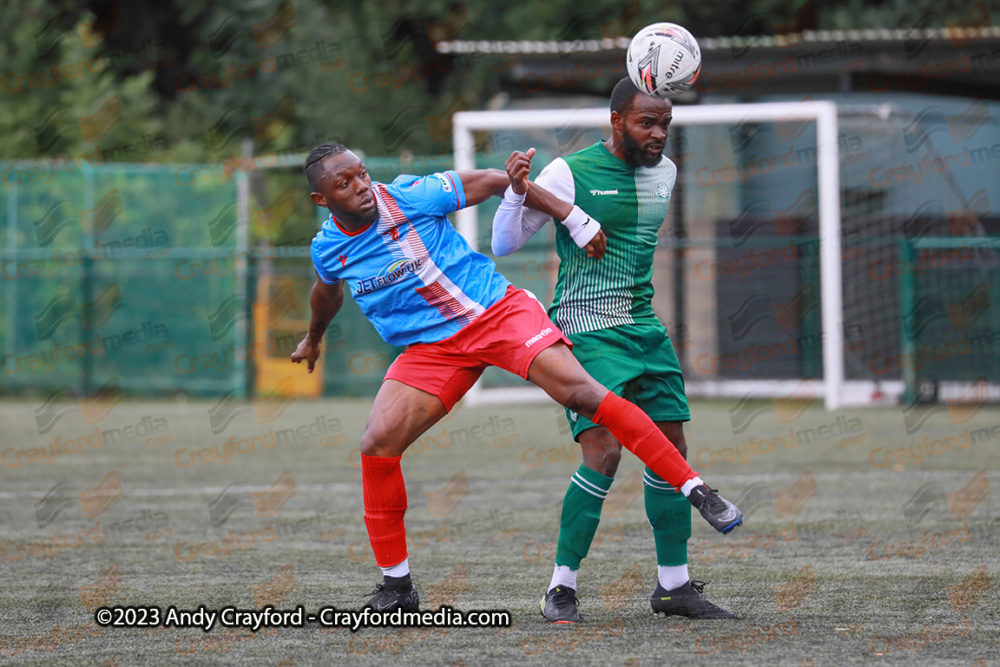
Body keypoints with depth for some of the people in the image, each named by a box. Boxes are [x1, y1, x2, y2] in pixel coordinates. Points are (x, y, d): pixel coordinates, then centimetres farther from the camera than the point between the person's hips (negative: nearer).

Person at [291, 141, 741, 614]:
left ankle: (695, 490, -21)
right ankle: (396, 588, 1)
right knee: (376, 445, -14)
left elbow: (493, 181, -3)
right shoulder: (327, 249, -1)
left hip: (496, 310, -4)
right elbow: (327, 291, 25)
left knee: (578, 390, -24)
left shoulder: (412, 197, -14)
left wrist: (575, 219, -3)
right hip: (430, 346, 4)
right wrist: (314, 337, 44)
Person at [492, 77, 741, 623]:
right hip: (586, 332, -7)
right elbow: (504, 245, -9)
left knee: (671, 450, 6)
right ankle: (561, 588, -9)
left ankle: (674, 585, 17)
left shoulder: (663, 172, 9)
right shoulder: (570, 173, -10)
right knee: (604, 452, -18)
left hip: (645, 328, 7)